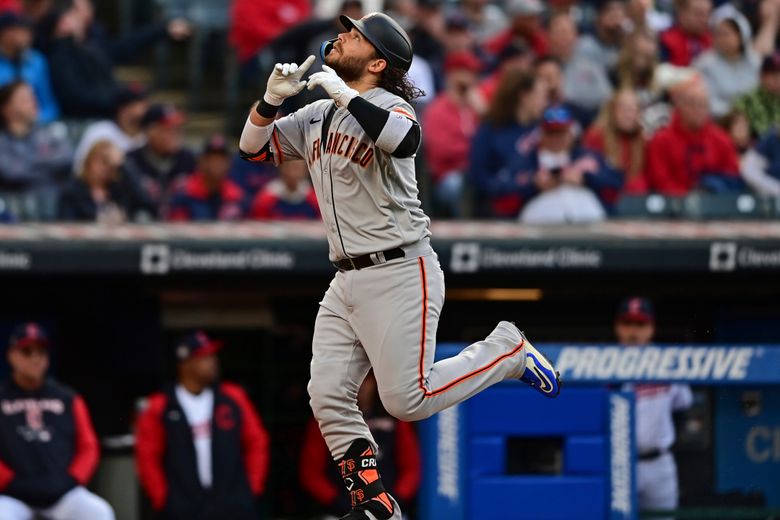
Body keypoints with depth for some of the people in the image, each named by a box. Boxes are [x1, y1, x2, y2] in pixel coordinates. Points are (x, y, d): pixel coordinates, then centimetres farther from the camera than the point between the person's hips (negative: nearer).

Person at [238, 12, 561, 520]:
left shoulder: (388, 105, -10)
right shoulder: (315, 117, 14)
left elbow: (404, 139, -34)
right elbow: (254, 147, 15)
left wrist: (342, 95, -26)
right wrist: (273, 98, -2)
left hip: (400, 276, -7)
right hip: (346, 282, 7)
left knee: (407, 399, -10)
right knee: (329, 399, -1)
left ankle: (508, 350, 11)